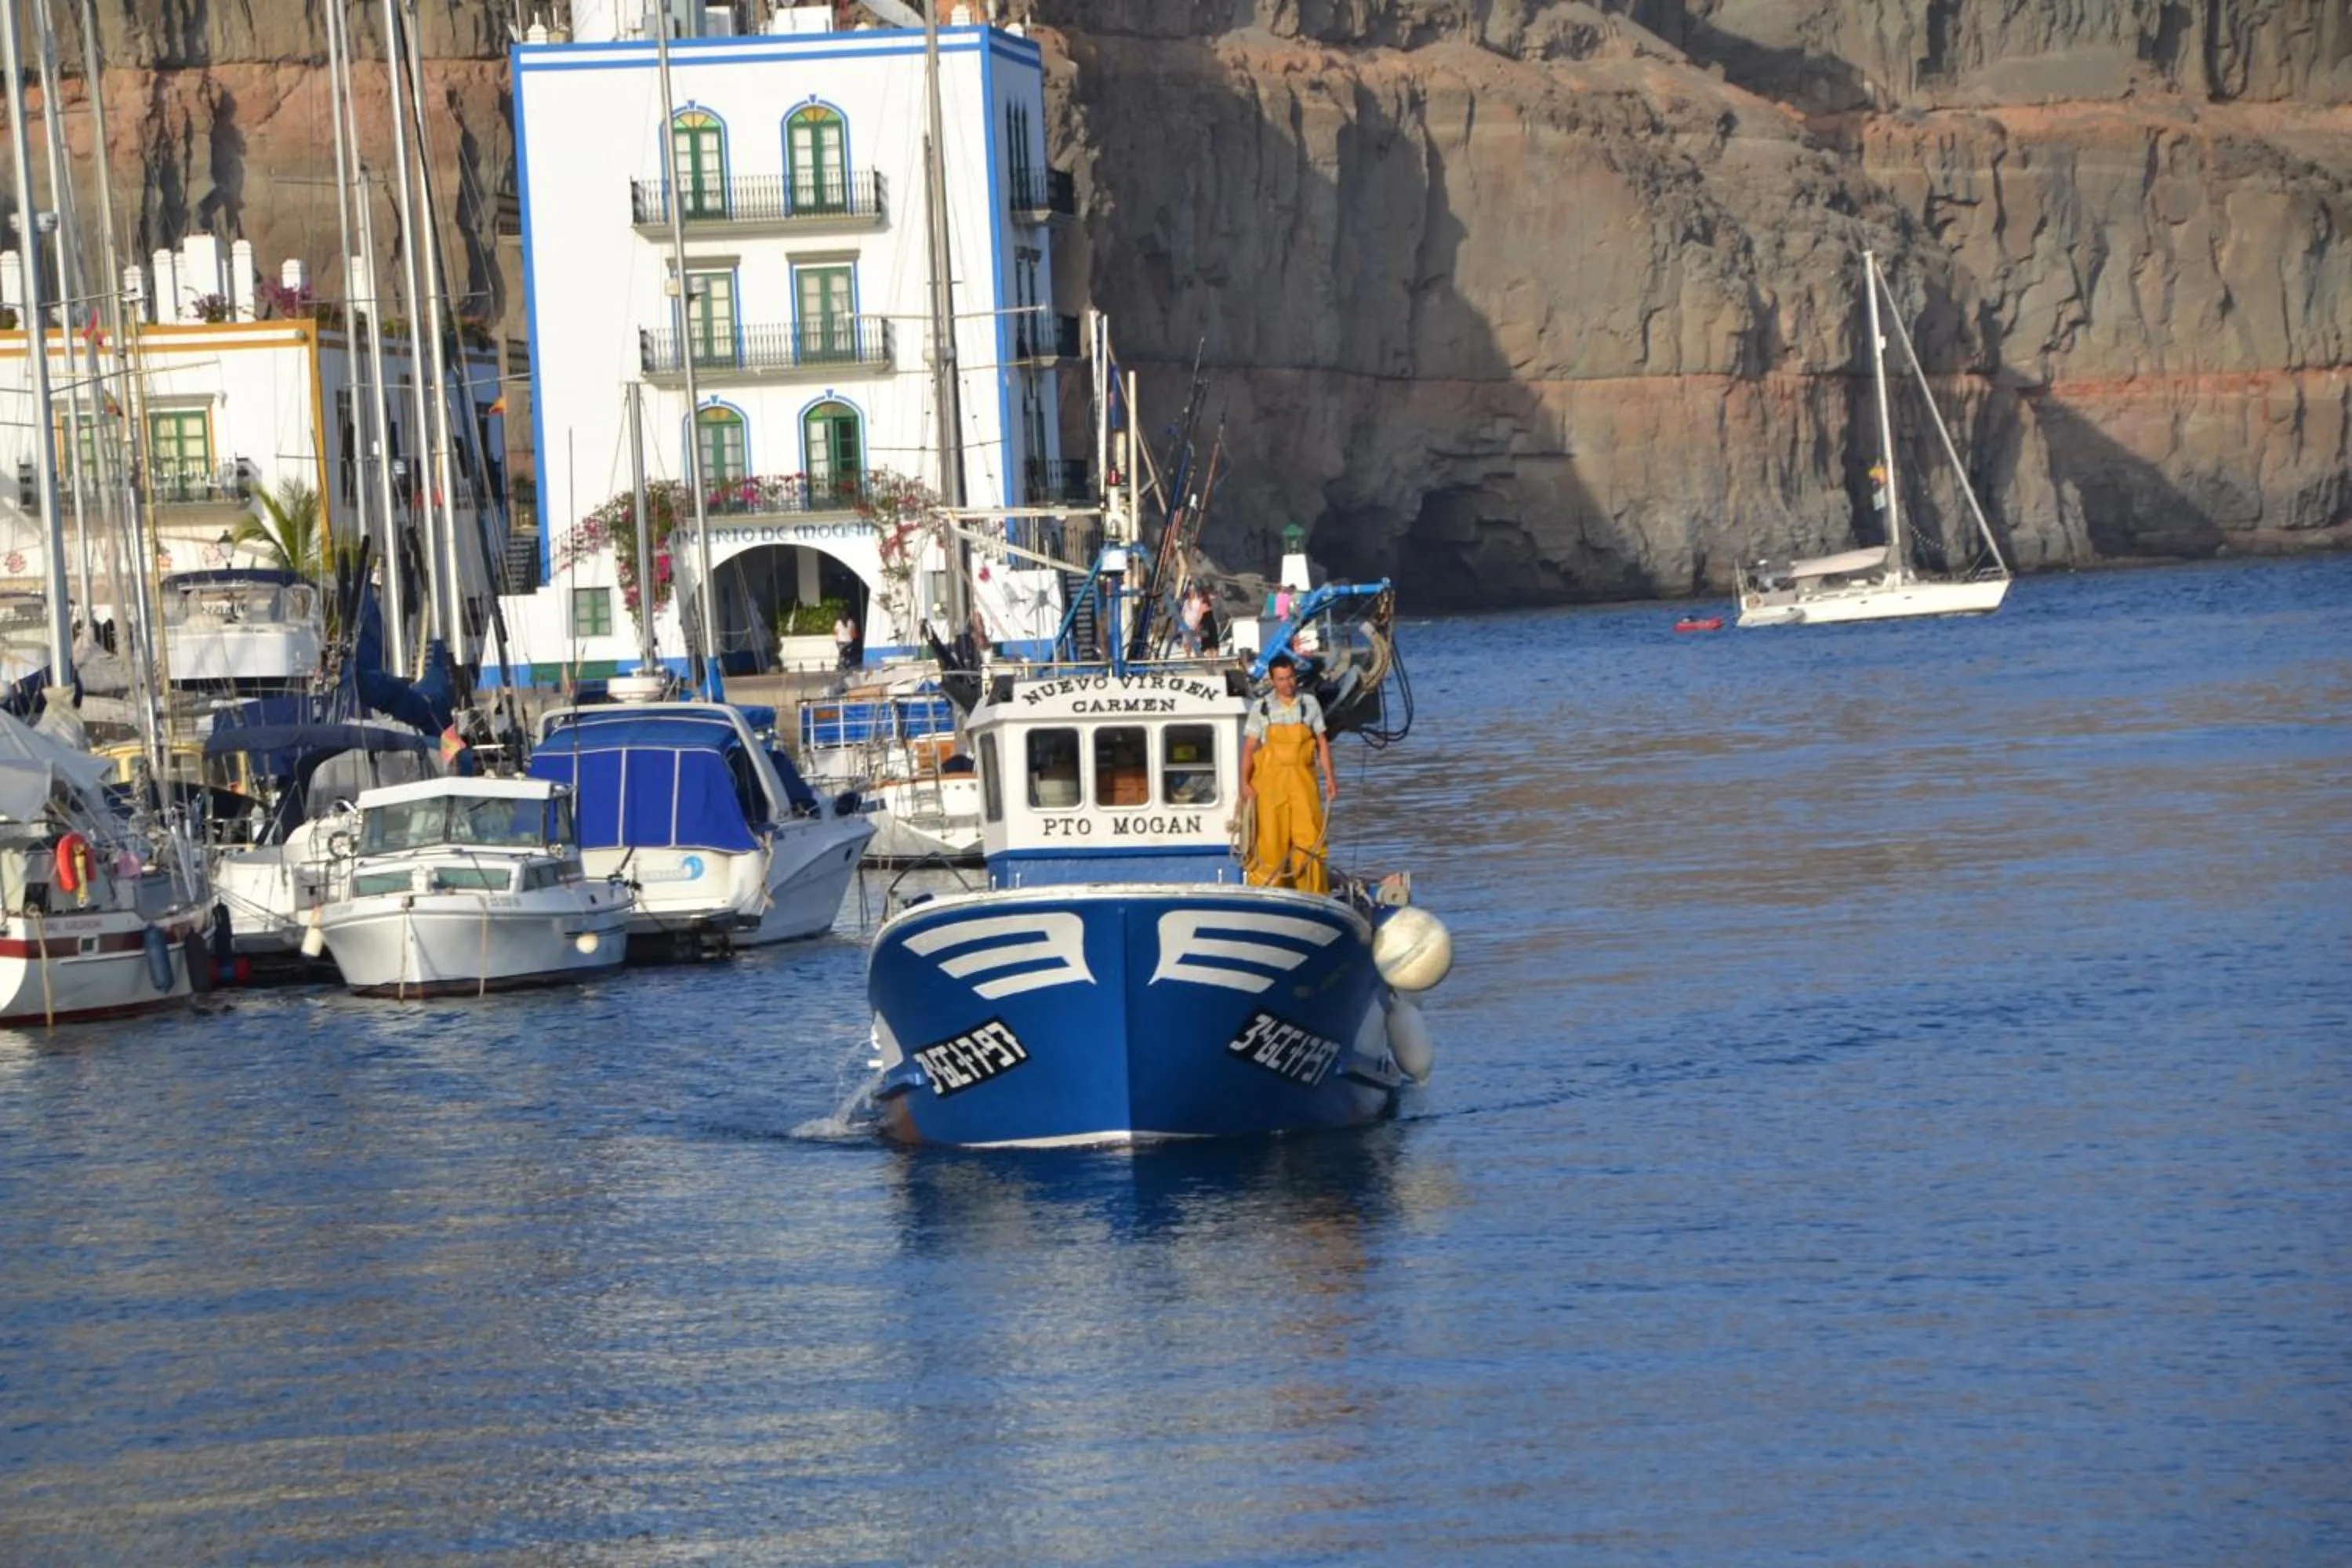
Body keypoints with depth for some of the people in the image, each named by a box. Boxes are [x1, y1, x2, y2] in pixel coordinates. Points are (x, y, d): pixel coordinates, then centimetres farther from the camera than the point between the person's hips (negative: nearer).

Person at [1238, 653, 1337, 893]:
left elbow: (1322, 742, 11)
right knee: (1271, 837, -2)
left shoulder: (1309, 704, 6)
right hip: (1270, 778, -1)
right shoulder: (1261, 707, 2)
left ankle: (1313, 897, 2)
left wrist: (1329, 777, 5)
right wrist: (1245, 783, -5)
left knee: (1309, 836, -3)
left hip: (1302, 779, 1)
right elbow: (1249, 748, 3)